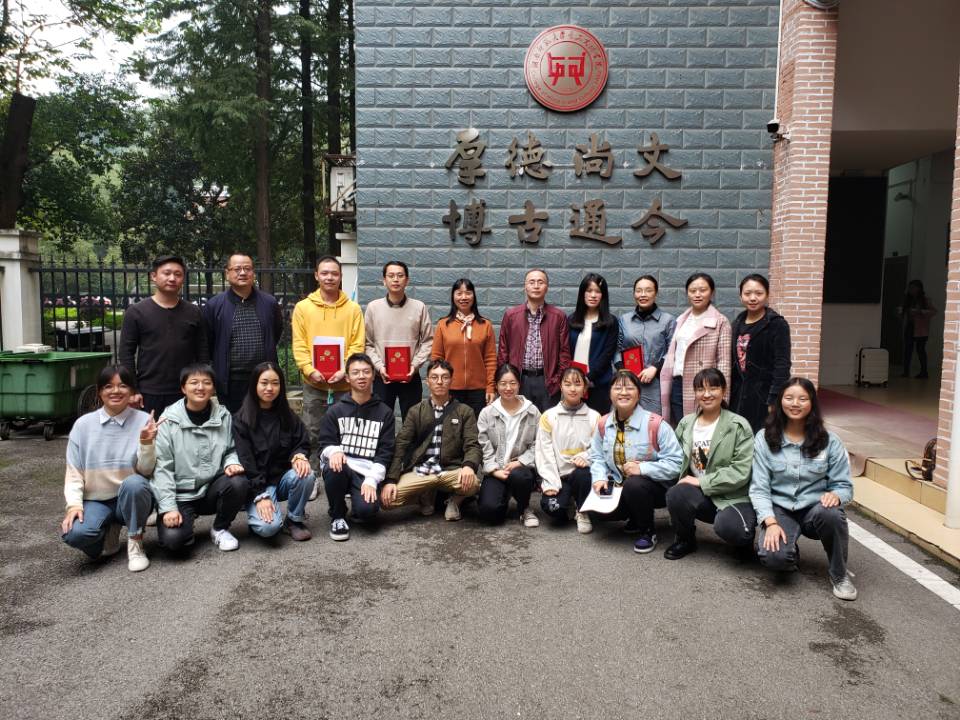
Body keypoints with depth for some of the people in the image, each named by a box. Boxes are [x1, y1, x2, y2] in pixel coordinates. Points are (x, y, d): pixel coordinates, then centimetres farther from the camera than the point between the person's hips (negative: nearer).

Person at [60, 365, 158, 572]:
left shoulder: (144, 421, -6)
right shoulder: (83, 424, 0)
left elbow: (145, 470, -8)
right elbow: (73, 471, 2)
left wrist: (147, 443, -26)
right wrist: (74, 504, -12)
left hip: (131, 498, -1)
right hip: (95, 500, 2)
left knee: (134, 483, -36)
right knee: (74, 534, -28)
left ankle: (135, 544, -12)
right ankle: (110, 529, 9)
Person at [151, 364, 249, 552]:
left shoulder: (223, 416, 2)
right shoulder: (169, 420, -7)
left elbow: (231, 450, 13)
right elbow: (162, 467, -8)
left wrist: (232, 463, -12)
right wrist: (168, 507, -15)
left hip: (212, 489, 3)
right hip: (180, 494, -3)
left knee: (238, 483, -29)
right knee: (172, 538, -27)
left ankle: (220, 529, 0)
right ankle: (187, 521, 13)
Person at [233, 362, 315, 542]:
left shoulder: (288, 416, 6)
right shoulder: (241, 420, -7)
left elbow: (302, 443, 5)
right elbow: (245, 461, -12)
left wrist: (299, 457, -21)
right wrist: (260, 495, -20)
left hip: (283, 477, 4)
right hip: (257, 483, -4)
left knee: (306, 475, -31)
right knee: (268, 527, -29)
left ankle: (294, 521, -5)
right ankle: (256, 515, 9)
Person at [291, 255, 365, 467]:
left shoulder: (353, 308, 5)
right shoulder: (303, 307, 5)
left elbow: (358, 344, 0)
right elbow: (299, 344, 1)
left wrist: (345, 370, -14)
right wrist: (310, 370, -14)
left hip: (345, 385, 0)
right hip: (314, 385, 0)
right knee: (314, 436, 6)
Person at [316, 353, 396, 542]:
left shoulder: (385, 413, 8)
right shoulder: (335, 410, 8)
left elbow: (385, 452, 2)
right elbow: (325, 443, 3)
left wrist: (371, 480, -12)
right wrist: (334, 451, -23)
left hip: (367, 471, -1)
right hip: (341, 465, 1)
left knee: (367, 509, -30)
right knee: (335, 467, -36)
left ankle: (358, 507, 11)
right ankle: (337, 516, -8)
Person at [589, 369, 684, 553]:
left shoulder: (655, 424, -19)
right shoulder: (604, 424, -1)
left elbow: (676, 462, -21)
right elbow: (597, 457, 6)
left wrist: (642, 468, -28)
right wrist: (600, 477, -13)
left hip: (657, 485, -5)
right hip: (620, 485, 6)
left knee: (634, 485, -36)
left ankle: (648, 532, -6)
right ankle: (636, 517, 15)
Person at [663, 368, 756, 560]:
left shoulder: (738, 426, -7)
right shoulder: (686, 423, 8)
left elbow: (740, 472, -14)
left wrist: (701, 482, -16)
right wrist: (683, 480, -11)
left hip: (733, 497, -3)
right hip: (699, 496, 3)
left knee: (728, 527, -35)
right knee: (676, 494, -30)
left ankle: (745, 538, 6)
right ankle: (685, 539, 1)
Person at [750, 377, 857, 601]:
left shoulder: (829, 441, 0)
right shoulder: (765, 438, -2)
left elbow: (844, 485, 3)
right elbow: (759, 487, -6)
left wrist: (835, 495, -22)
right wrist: (770, 522, -20)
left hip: (815, 509, 1)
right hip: (780, 510, -1)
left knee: (830, 513, -37)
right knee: (774, 557, -30)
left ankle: (839, 574, -8)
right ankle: (791, 553, 11)